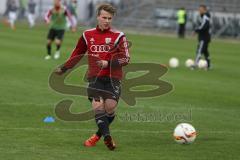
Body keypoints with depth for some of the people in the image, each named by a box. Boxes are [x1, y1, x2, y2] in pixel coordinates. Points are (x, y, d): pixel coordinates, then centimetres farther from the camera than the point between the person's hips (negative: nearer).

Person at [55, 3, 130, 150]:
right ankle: (107, 137, -21)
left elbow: (126, 58, -5)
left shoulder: (119, 36, 1)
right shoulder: (88, 35, 11)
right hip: (95, 77, 2)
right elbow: (77, 54, 25)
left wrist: (108, 63, -18)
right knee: (97, 105, -18)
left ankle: (99, 134, 11)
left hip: (113, 77, -2)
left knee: (110, 106, -13)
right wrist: (64, 69, 29)